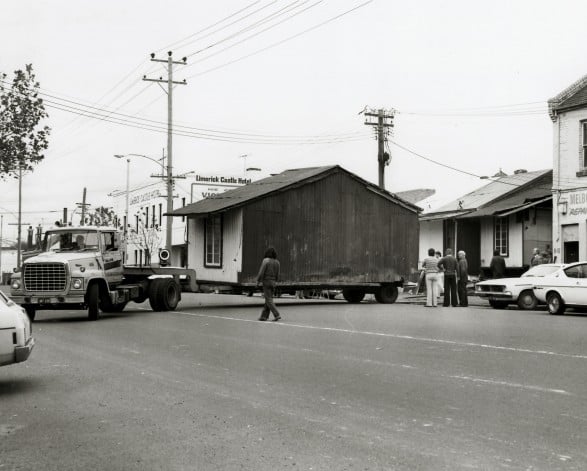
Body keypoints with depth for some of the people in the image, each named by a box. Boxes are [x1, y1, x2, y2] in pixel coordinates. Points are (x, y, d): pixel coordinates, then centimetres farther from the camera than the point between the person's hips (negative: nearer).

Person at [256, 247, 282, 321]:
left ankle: (277, 315, -14)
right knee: (268, 299, 11)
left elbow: (261, 272, -15)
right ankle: (264, 316, 11)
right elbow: (277, 274, 9)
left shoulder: (266, 260, -12)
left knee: (269, 300, -5)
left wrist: (258, 281, -6)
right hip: (273, 282, 6)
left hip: (266, 281, -6)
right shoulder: (277, 262, 6)